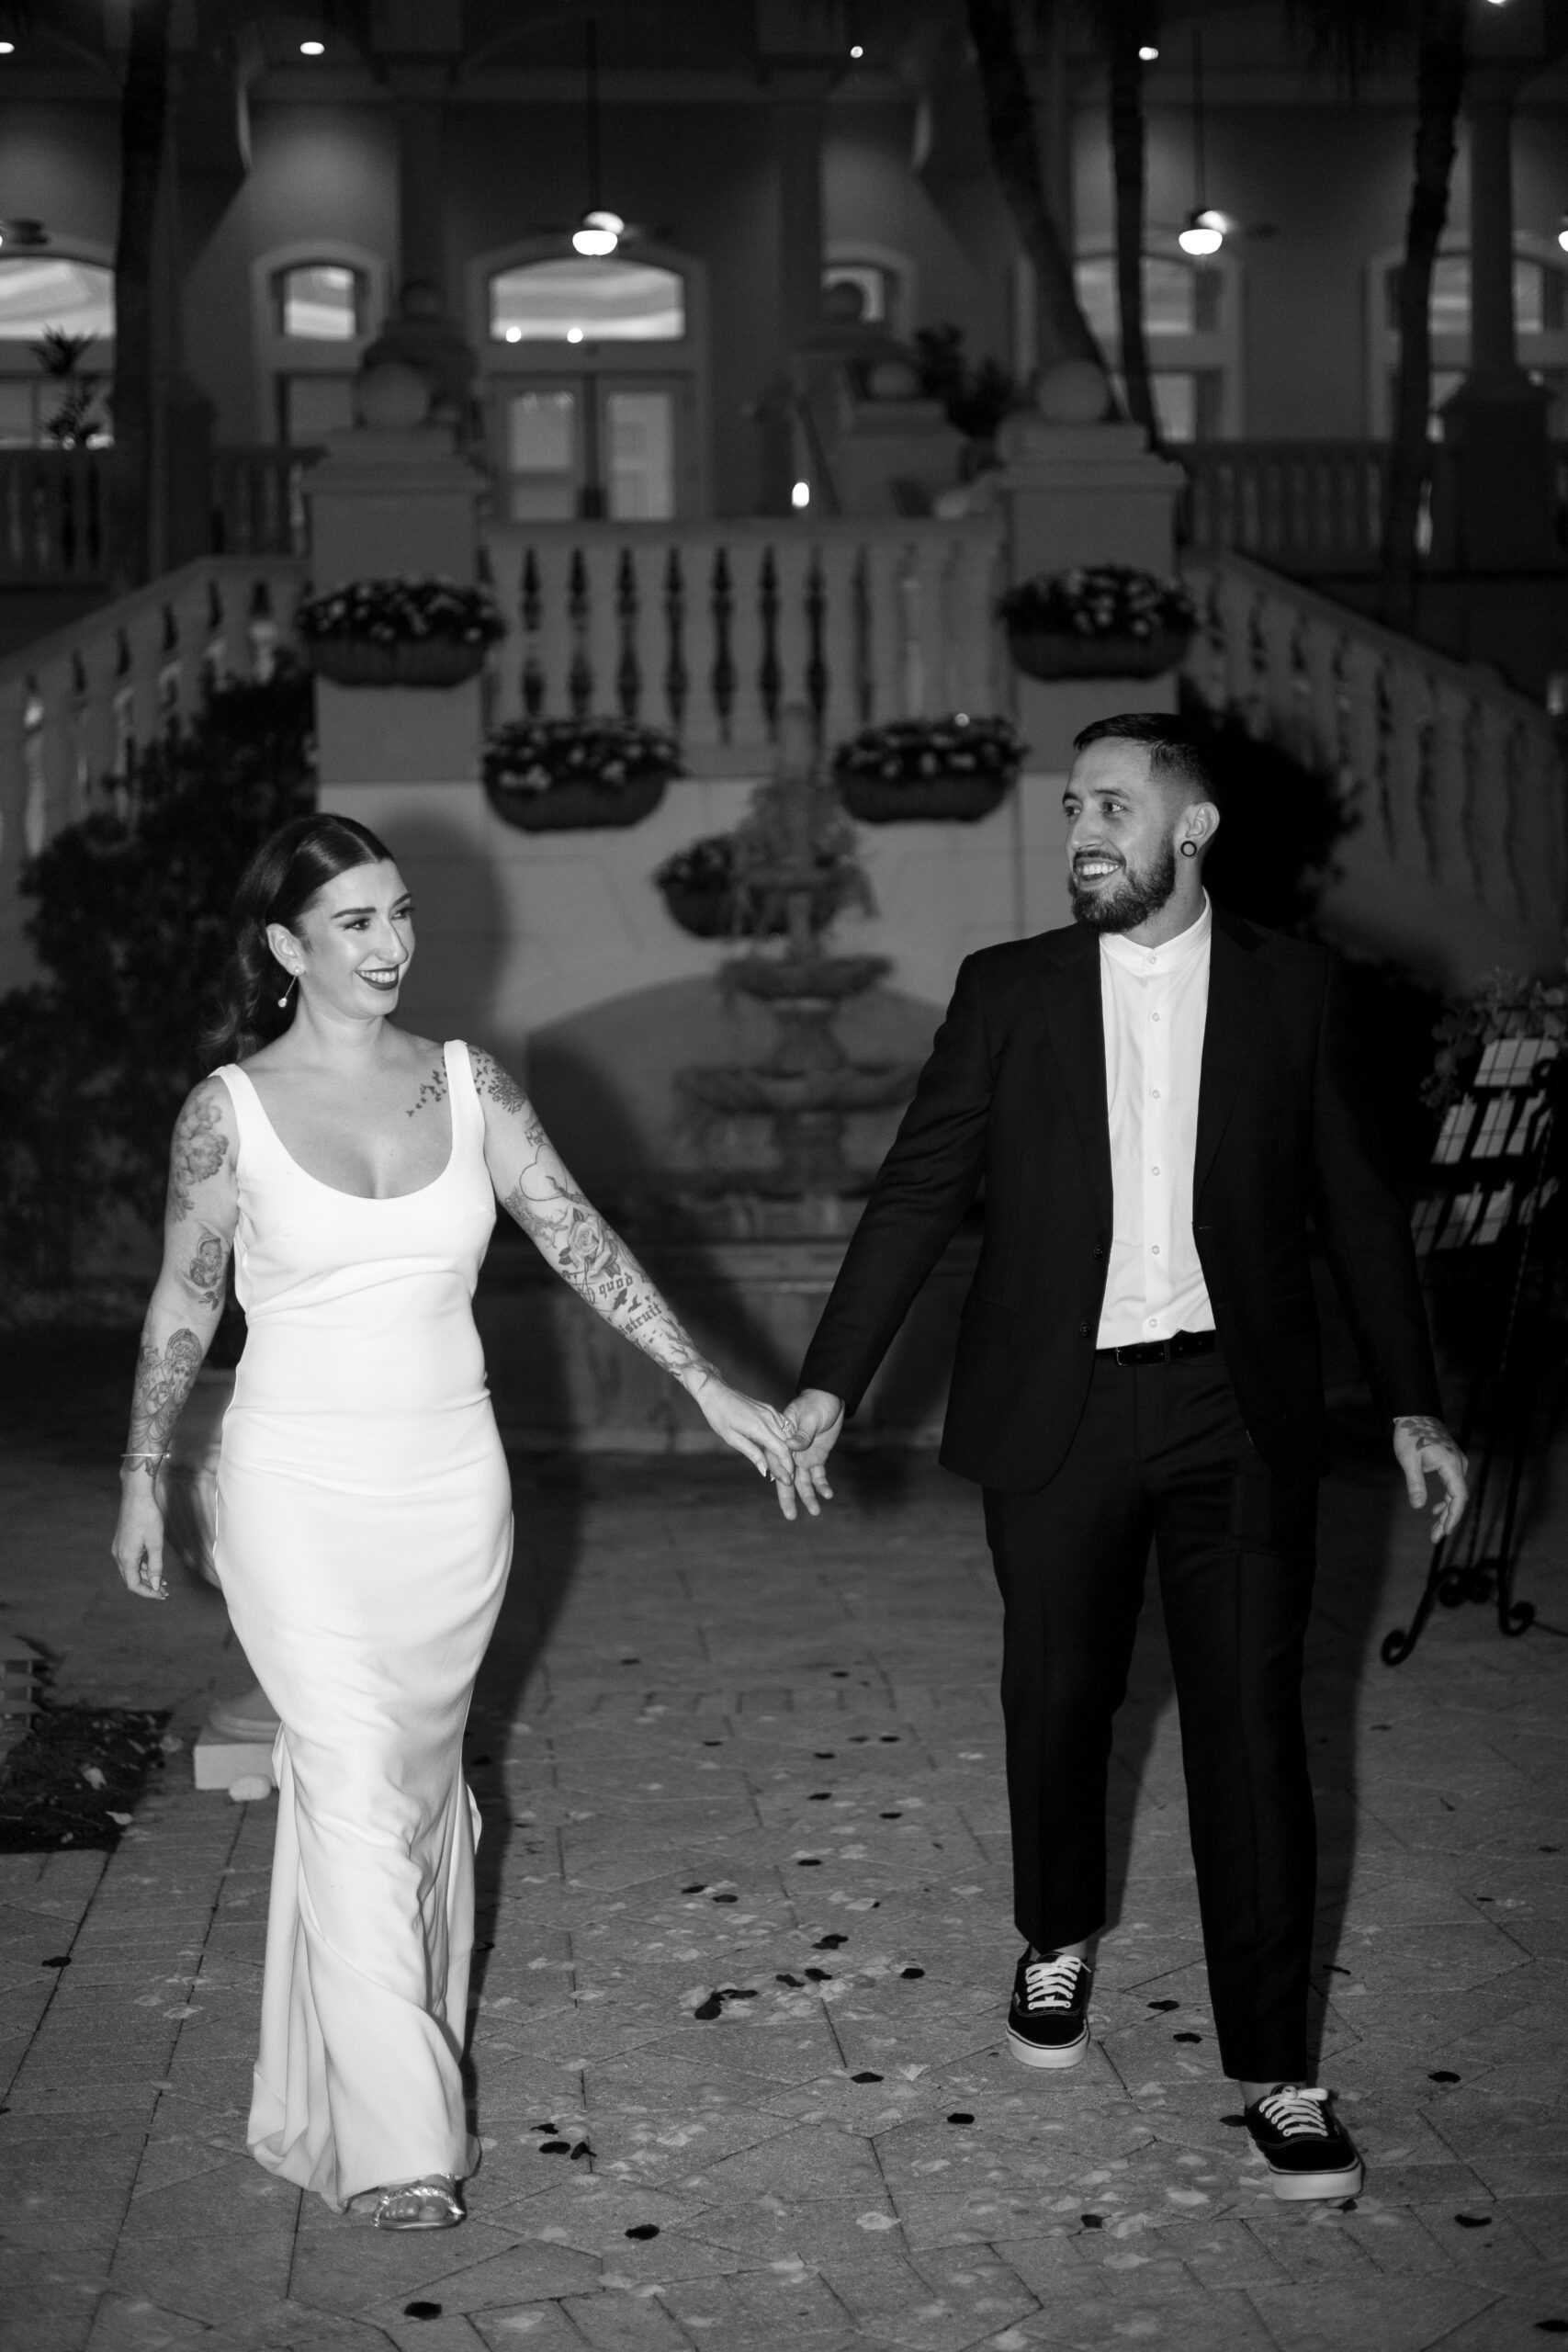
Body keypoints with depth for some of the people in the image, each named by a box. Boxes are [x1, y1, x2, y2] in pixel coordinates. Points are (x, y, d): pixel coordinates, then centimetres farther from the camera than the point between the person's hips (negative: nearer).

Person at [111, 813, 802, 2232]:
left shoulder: (469, 1086, 2)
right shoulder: (231, 1109, -5)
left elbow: (581, 1240, 0)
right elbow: (182, 1306, 5)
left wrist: (709, 1386, -7)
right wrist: (142, 1485, 10)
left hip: (452, 1485, 3)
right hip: (300, 1490, -3)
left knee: (421, 1781, 13)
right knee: (354, 1790, -9)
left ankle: (406, 2054, 30)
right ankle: (397, 2139, -2)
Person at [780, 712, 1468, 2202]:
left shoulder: (1291, 988, 1)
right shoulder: (1008, 990, 1)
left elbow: (1354, 1205, 5)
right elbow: (919, 1191, 1)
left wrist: (1411, 1405, 2)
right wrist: (830, 1384, -5)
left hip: (1238, 1417, -1)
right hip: (1059, 1411, 1)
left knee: (1253, 1728, 0)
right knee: (1057, 1700, 13)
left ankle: (1274, 2066, 10)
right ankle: (1059, 1939, 39)